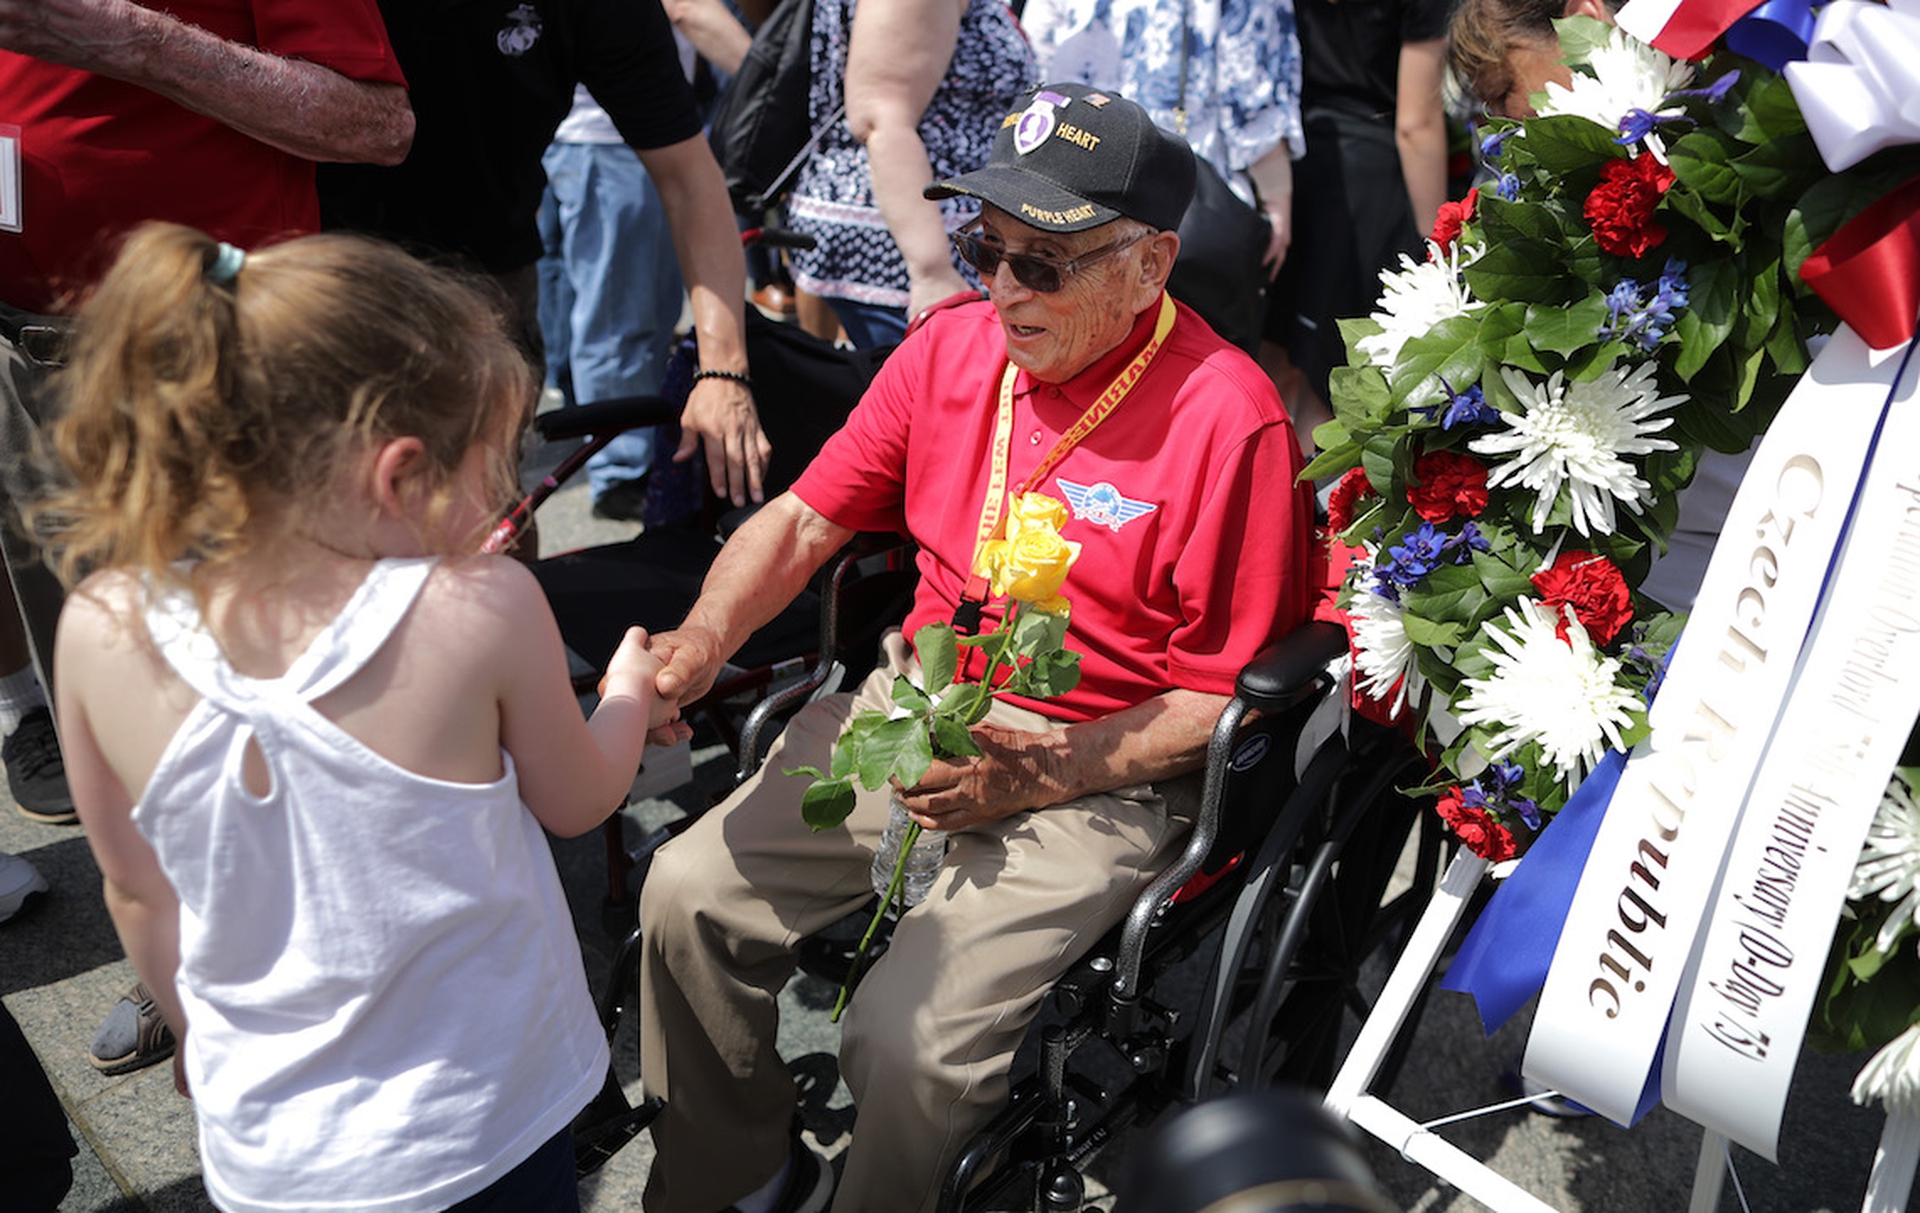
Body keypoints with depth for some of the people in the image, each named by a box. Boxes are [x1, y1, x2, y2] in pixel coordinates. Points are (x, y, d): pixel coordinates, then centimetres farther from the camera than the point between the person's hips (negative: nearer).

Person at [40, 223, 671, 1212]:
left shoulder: (101, 636, -15)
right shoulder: (483, 611, -25)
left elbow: (137, 890, 0)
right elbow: (575, 804, -6)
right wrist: (631, 694, 15)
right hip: (480, 1127, -2)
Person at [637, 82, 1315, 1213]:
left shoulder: (1229, 419, -16)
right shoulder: (953, 345, 2)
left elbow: (1229, 692, -13)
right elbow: (804, 518, 7)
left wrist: (1043, 776, -22)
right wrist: (703, 639, -11)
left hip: (1098, 775, -6)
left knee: (905, 1038, -21)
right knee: (688, 893, -4)